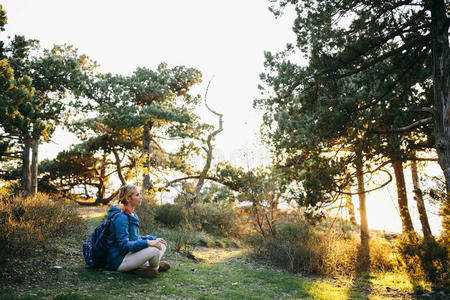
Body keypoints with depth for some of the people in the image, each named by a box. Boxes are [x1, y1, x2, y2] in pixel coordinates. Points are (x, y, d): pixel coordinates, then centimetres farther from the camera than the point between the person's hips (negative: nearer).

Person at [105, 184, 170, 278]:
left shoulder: (132, 215, 10)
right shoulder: (121, 217, -20)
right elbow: (123, 245, -26)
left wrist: (153, 239, 6)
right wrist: (148, 242, -28)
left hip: (129, 254, 10)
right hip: (119, 260, -10)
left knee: (162, 245, 7)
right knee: (155, 250, -27)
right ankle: (155, 268, 2)